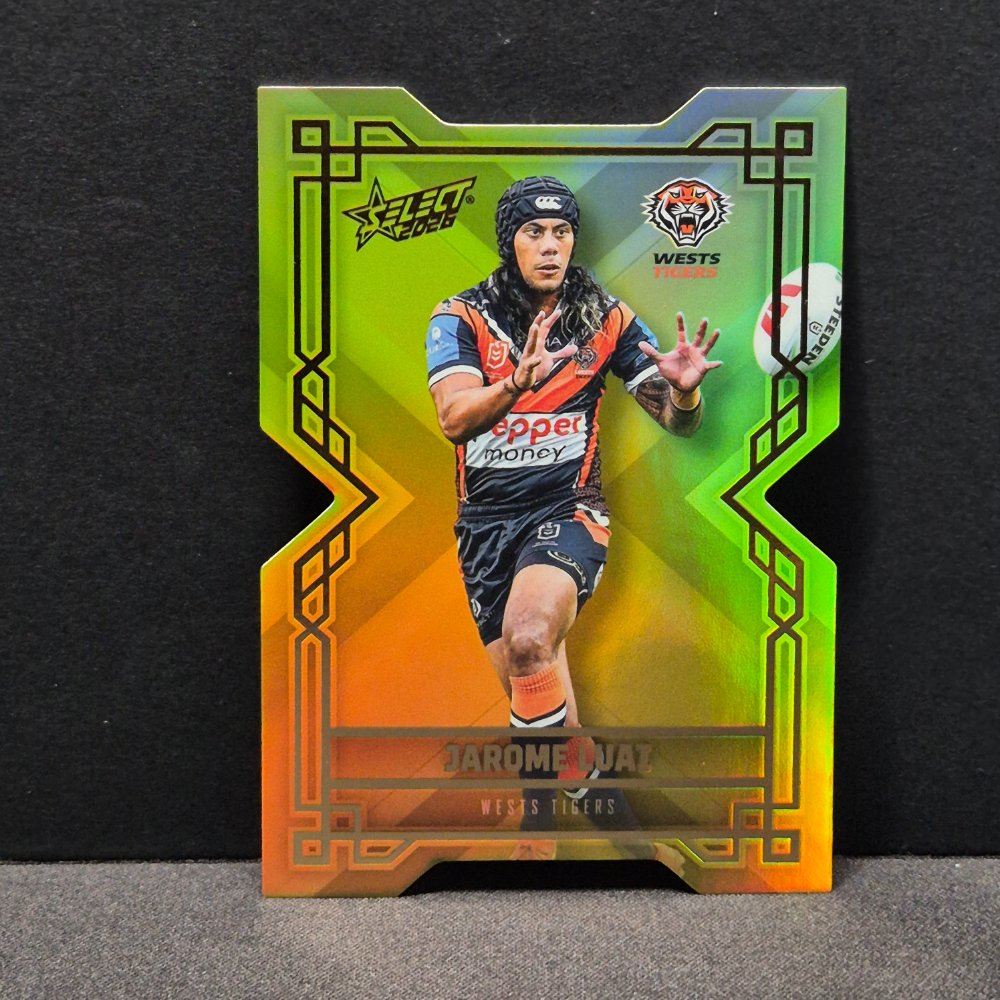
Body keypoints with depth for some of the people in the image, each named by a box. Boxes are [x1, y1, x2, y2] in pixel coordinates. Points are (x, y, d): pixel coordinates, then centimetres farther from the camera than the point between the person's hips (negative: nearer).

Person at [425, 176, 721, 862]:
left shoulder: (605, 317, 1)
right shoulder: (462, 317, -1)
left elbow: (679, 422, 2)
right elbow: (454, 418, -18)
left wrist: (684, 389, -22)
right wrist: (520, 379, -36)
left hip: (568, 508, -2)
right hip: (486, 520, 2)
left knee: (529, 640, -30)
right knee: (524, 681, 8)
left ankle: (569, 781, -8)